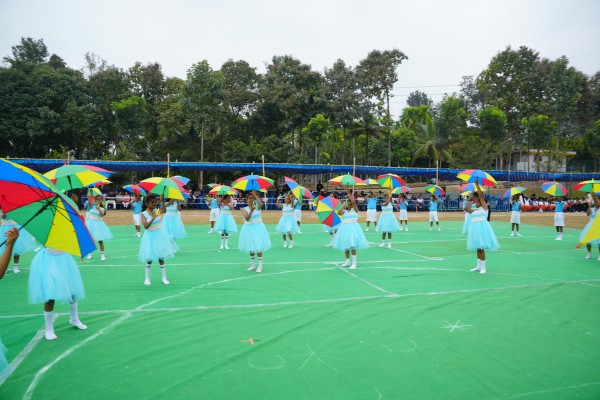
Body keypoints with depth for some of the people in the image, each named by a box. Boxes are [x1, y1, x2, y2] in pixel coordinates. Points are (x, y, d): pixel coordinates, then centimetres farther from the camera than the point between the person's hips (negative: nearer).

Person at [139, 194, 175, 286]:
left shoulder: (157, 210, -2)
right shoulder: (144, 214, -7)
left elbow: (164, 211, -25)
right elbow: (146, 226, -20)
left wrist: (162, 201, -38)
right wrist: (153, 218, -32)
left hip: (159, 235, 2)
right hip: (150, 236, -2)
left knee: (161, 257, 6)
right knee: (149, 258, 7)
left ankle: (164, 277, 14)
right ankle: (147, 278, 22)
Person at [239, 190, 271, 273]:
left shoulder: (257, 207, -1)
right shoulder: (244, 209, -3)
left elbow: (260, 204, -27)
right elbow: (247, 218, -19)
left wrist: (255, 194, -25)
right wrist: (251, 210, -33)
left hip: (258, 228, -1)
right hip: (248, 229, 2)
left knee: (258, 246, -6)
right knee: (250, 247, 11)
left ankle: (260, 265, 4)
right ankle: (252, 265, 26)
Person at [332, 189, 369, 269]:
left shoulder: (355, 210, 4)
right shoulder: (344, 211, 11)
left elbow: (354, 202, -12)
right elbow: (338, 212, -9)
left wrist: (349, 194, -9)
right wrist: (343, 205, -6)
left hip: (353, 228, -5)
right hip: (344, 229, 5)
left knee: (352, 245, -12)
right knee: (345, 246, 10)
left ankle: (354, 263, -7)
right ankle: (347, 261, 24)